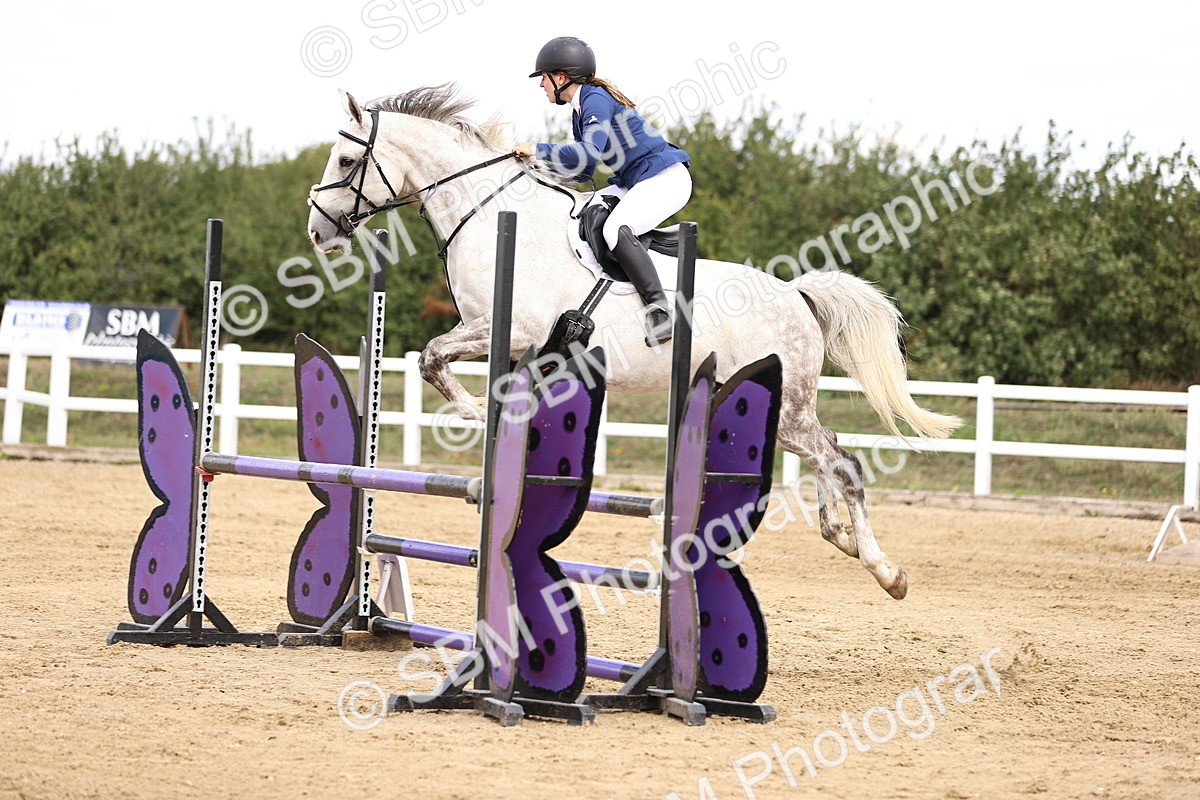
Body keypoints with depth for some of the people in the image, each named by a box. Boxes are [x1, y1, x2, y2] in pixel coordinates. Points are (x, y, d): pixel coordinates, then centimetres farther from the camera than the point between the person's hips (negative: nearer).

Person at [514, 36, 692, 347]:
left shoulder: (596, 100, -14)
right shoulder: (580, 109, 16)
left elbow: (589, 153, -29)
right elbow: (584, 171, 20)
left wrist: (538, 150, -20)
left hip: (666, 178, -11)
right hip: (636, 184, 11)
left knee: (615, 229, -32)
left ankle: (659, 309, -37)